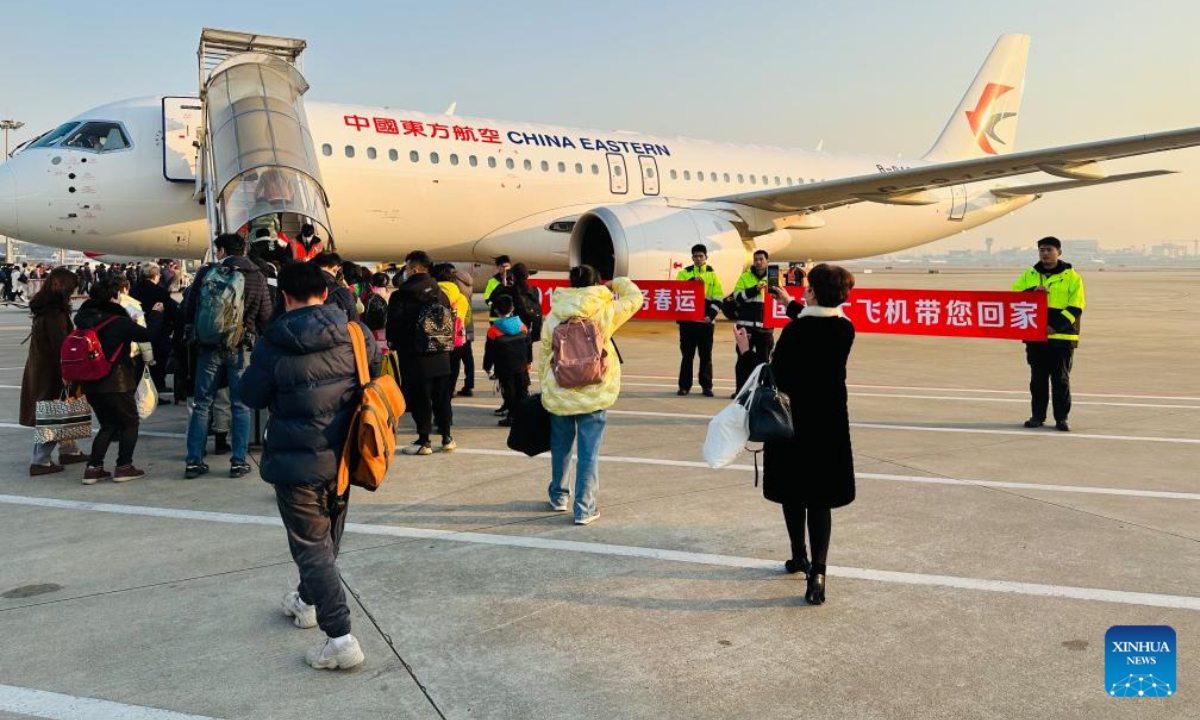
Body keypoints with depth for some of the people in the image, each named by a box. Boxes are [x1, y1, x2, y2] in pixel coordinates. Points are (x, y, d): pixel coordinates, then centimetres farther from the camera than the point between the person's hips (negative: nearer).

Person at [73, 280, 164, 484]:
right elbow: (148, 334, -7)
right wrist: (155, 314, 9)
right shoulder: (119, 322, -15)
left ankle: (93, 468, 11)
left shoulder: (84, 319, 3)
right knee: (130, 422, 12)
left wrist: (129, 324, 16)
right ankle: (123, 467, 9)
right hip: (115, 382, -6)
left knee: (108, 425, 19)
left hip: (90, 382, 6)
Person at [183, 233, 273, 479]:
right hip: (240, 348, 0)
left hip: (209, 346, 0)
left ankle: (194, 461, 11)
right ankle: (239, 461, 7)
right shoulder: (257, 277, -1)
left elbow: (189, 309, 5)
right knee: (240, 405, 7)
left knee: (202, 404, 8)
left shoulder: (206, 272, -1)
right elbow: (265, 316, 1)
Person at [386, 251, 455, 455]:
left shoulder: (400, 296, -11)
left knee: (420, 399, 3)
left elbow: (394, 325, -10)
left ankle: (424, 441, 7)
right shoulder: (441, 294, 4)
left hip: (415, 355, -5)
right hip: (440, 356, 5)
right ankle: (446, 437, 19)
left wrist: (393, 343, 9)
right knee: (441, 397, 13)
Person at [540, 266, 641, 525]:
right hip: (594, 396, -3)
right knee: (589, 452, 4)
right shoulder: (604, 312, -6)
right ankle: (584, 509, 7)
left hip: (558, 394, 3)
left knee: (560, 447, 20)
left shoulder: (553, 316, 2)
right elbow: (635, 297, 9)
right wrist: (616, 284, 25)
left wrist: (545, 386, 17)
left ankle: (558, 497, 37)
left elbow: (544, 356, 6)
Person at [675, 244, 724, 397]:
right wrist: (692, 281, -19)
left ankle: (706, 386, 10)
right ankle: (684, 385, 10)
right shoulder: (684, 273, 8)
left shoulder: (712, 274, 8)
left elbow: (718, 299, 3)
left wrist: (710, 315, -10)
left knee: (706, 355, 4)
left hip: (706, 321, 0)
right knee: (687, 354, 4)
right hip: (687, 320, 0)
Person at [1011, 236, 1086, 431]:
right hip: (1034, 336, 3)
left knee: (1061, 379, 0)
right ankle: (1037, 416, 16)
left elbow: (1075, 309, -5)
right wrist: (1033, 291, -14)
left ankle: (1062, 418, 6)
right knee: (1038, 379, 9)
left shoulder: (1072, 277, 1)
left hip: (1062, 337, -3)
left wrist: (1055, 326, -16)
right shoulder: (1029, 275, 12)